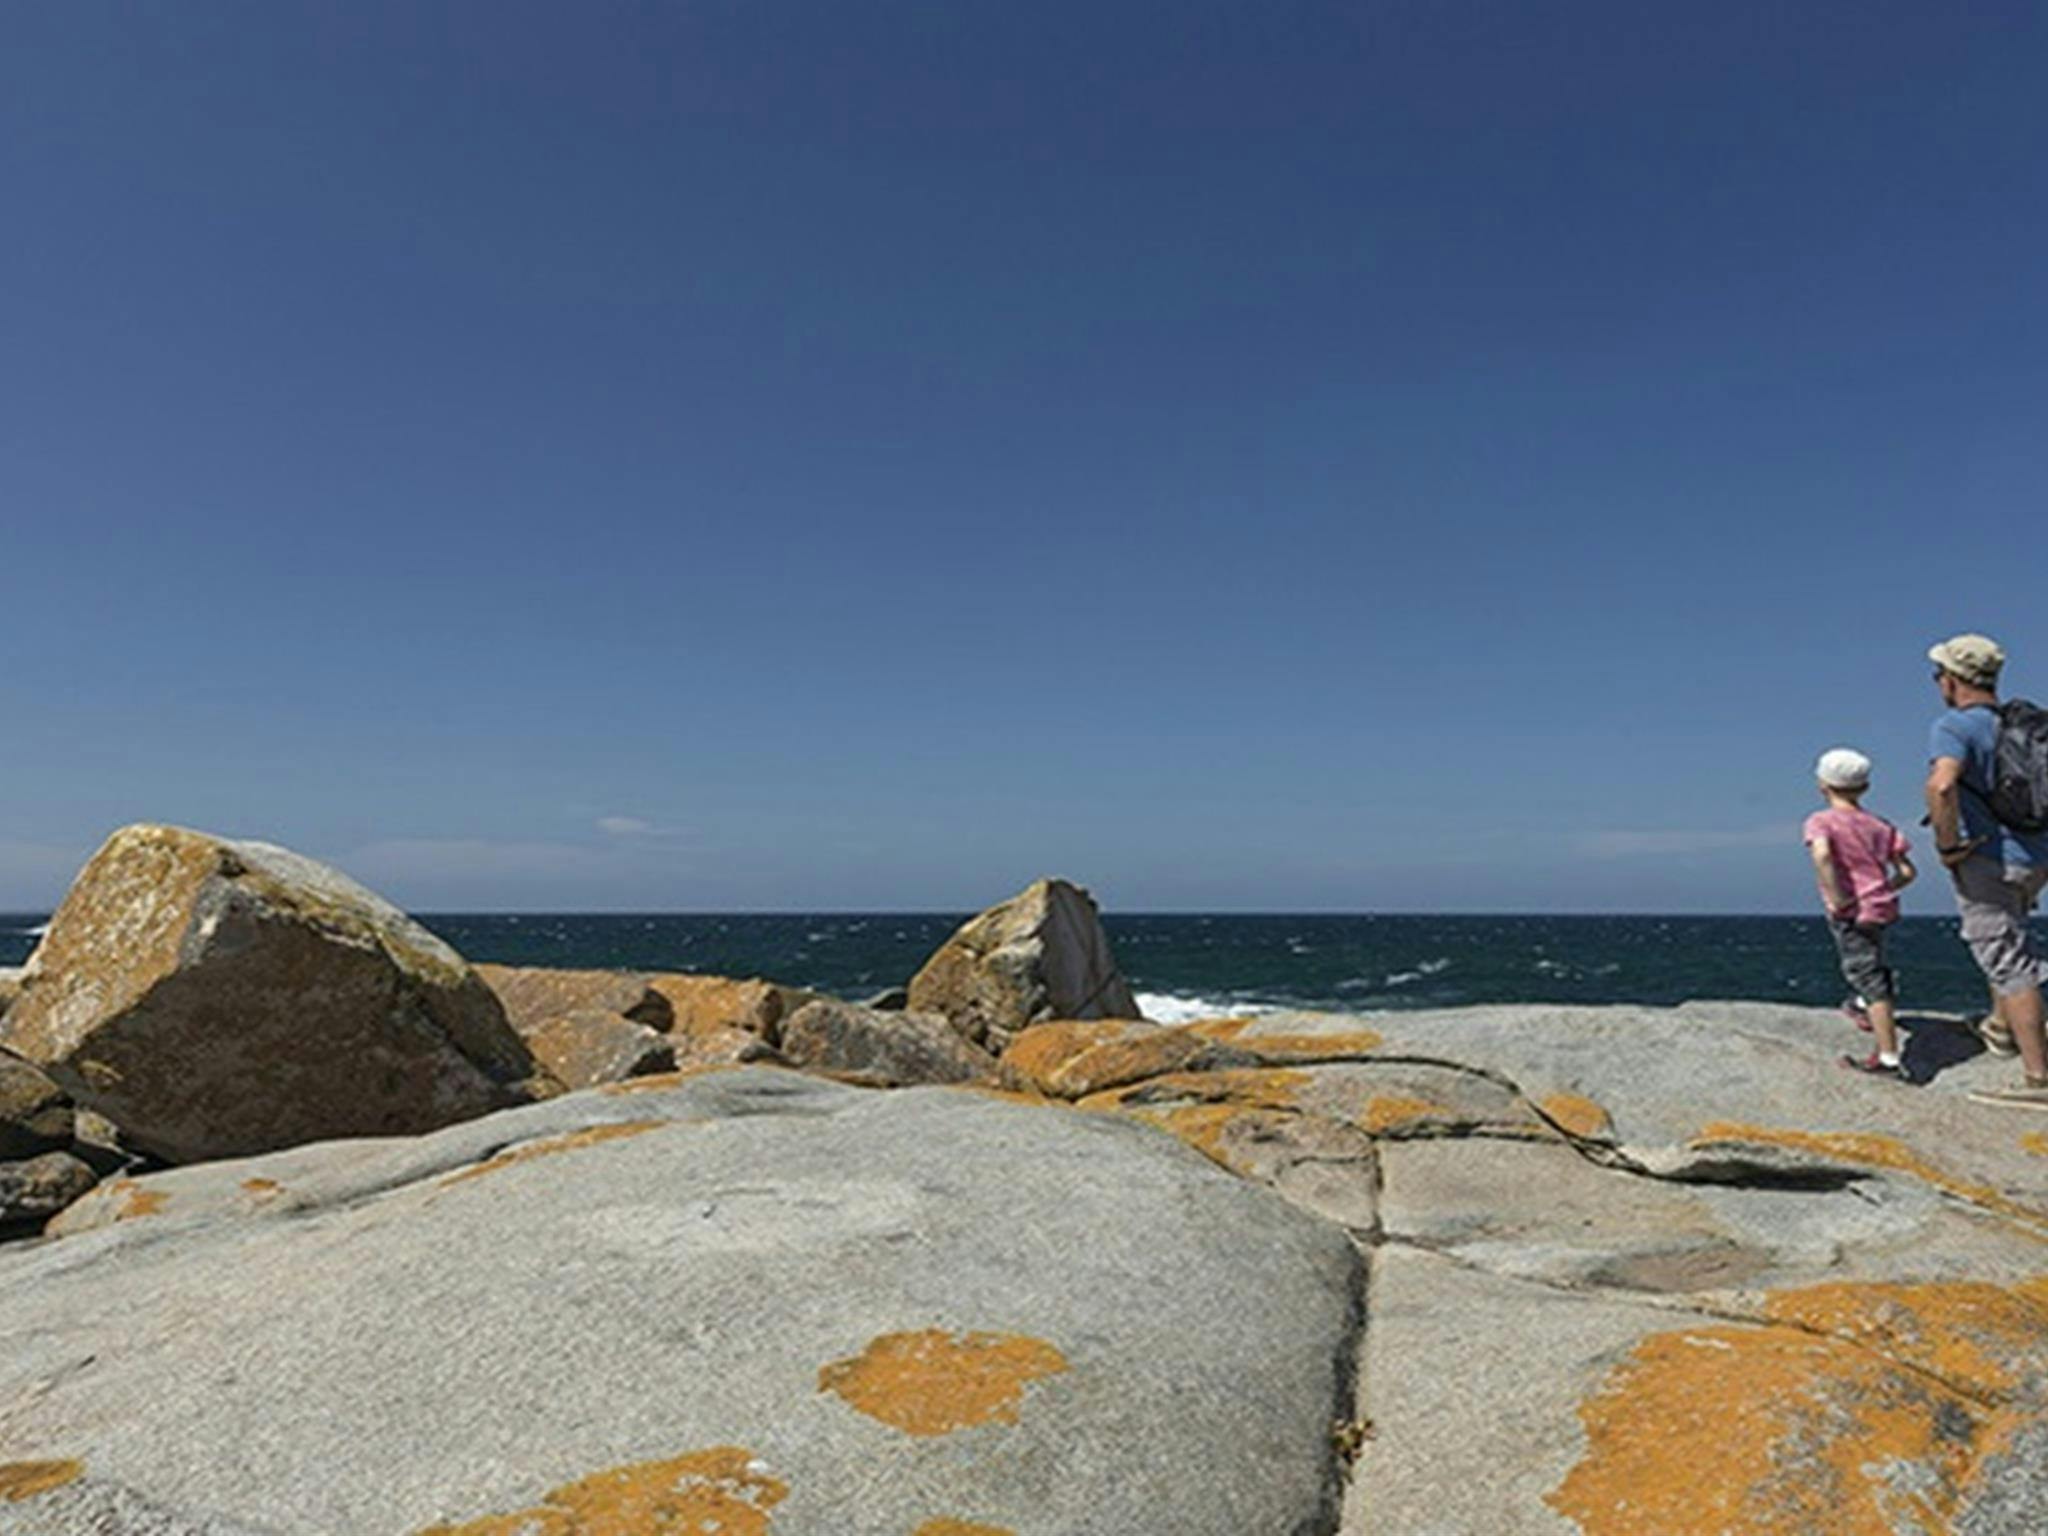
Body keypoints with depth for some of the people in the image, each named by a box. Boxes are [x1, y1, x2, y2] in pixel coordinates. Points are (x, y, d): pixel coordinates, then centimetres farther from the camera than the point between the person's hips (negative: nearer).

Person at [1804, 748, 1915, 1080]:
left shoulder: (1821, 822, -8)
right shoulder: (1880, 826, 10)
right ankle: (1866, 1009, 54)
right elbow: (1907, 871, 8)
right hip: (1884, 907, 7)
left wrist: (1837, 899, -22)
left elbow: (1822, 854, -29)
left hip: (1852, 913, -7)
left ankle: (1890, 1060, -7)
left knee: (1870, 980, -7)